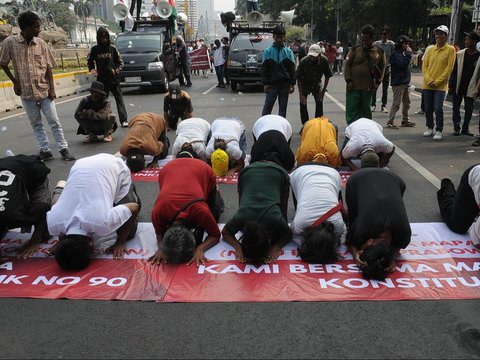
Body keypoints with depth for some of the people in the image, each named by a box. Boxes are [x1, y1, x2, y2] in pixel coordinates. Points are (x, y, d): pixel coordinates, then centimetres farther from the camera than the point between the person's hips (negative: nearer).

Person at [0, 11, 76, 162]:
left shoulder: (41, 44, -3)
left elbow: (48, 68, 1)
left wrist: (52, 88, -4)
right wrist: (15, 82, 0)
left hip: (44, 91, 0)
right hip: (26, 92, 0)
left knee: (54, 122, 1)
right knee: (36, 124, 9)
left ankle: (63, 149, 7)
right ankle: (45, 150, 17)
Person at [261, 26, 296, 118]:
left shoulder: (288, 51, 6)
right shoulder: (268, 51, 2)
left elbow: (292, 69, 6)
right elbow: (264, 69, 1)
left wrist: (292, 84, -1)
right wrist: (265, 83, -7)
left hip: (285, 84, 2)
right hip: (272, 84, -2)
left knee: (283, 108, 7)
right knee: (267, 107, -2)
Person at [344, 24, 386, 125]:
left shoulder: (379, 52, 6)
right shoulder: (355, 49, 2)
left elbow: (382, 68, 11)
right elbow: (347, 65, 0)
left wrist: (378, 82, -1)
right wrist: (348, 80, -9)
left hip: (368, 87, 1)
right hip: (353, 86, -1)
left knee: (366, 111, 12)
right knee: (352, 111, -2)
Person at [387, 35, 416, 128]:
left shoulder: (403, 53, 17)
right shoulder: (396, 54, -12)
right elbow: (402, 64, -23)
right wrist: (408, 54, -18)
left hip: (406, 82, 10)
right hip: (398, 83, -10)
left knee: (406, 103, 16)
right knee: (396, 103, -10)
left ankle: (405, 120, 26)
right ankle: (390, 122, -6)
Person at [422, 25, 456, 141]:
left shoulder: (450, 49, -2)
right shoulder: (430, 49, 7)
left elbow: (449, 68, -6)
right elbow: (424, 66, 5)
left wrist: (437, 81, -12)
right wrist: (429, 80, -8)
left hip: (440, 86, -3)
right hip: (427, 85, 3)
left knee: (438, 108, -9)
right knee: (428, 108, 9)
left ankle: (439, 131, 1)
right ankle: (430, 128, 24)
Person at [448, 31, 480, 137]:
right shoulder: (460, 54, 1)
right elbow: (454, 71, 4)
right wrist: (450, 85, 0)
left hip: (470, 88, -1)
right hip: (457, 87, 1)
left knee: (469, 110, 6)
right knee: (456, 108, 5)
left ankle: (465, 128, 20)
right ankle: (456, 128, 15)